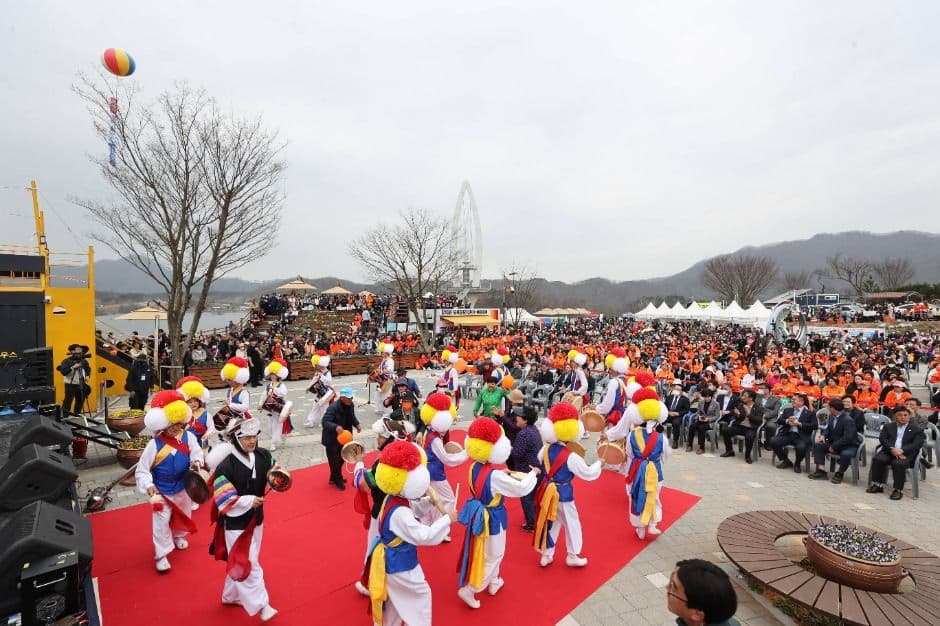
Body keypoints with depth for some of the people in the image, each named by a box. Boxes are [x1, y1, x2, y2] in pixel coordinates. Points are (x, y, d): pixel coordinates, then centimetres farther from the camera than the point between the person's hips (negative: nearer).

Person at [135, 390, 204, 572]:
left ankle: (179, 536, 53)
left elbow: (197, 453, -4)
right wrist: (148, 485, -31)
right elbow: (141, 470, -17)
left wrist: (196, 461, -27)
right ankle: (161, 554, 22)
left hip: (183, 487, 4)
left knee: (183, 515, 24)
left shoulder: (188, 437, -14)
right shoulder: (154, 445, -23)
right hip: (162, 491, -4)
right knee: (161, 522, 3)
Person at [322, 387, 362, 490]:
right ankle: (338, 480, 25)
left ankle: (334, 478, 43)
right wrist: (335, 427, -51)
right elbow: (325, 421, -35)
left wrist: (357, 424, -8)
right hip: (332, 438, -8)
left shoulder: (351, 405, -7)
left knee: (341, 458, 22)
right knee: (335, 460, 4)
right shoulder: (333, 408, -30)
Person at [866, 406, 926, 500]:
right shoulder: (888, 426, 18)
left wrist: (901, 451, -19)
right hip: (889, 452, 3)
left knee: (898, 463, -34)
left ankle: (898, 490, -22)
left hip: (906, 454, -3)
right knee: (877, 459, -26)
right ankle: (877, 485, -15)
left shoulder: (916, 429, 11)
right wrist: (892, 449, -15)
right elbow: (882, 439, 5)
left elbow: (917, 444, -4)